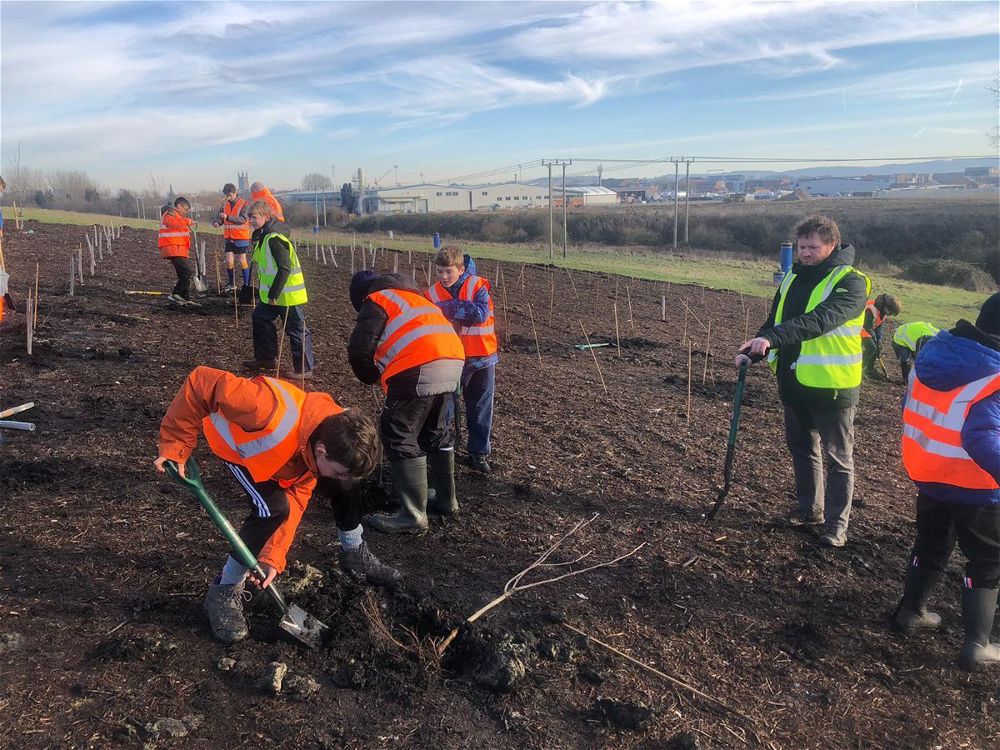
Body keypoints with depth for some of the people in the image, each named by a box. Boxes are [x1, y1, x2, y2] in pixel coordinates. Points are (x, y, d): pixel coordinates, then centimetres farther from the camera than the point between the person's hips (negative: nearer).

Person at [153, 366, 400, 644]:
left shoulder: (334, 437, -25)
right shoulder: (272, 413, -48)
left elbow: (296, 497, -20)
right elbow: (200, 382, -40)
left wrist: (273, 557, -26)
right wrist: (176, 446, -32)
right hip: (234, 444, -5)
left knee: (344, 488, 1)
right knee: (270, 509, -25)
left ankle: (355, 555, 27)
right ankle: (225, 591, -5)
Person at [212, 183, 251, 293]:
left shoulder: (244, 204, -9)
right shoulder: (225, 205, 8)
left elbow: (242, 219, -21)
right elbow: (221, 218, 9)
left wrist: (227, 217, -33)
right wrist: (217, 222, -15)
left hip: (241, 238, -5)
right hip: (229, 238, 5)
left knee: (242, 261, -1)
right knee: (229, 261, 2)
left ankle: (247, 284, 9)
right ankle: (231, 284, 14)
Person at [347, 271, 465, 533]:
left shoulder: (375, 300, 8)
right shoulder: (412, 295, 33)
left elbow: (360, 349, -3)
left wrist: (372, 377, 16)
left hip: (420, 368, -8)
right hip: (453, 360, 8)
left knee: (399, 436, 1)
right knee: (436, 430, 23)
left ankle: (413, 516, 1)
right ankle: (446, 499, 34)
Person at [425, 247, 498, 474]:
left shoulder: (477, 287, -7)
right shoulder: (433, 294, 0)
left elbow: (480, 313, -24)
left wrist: (448, 307, -24)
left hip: (482, 359, 0)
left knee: (480, 410, 10)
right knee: (444, 407, 0)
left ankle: (479, 452, 25)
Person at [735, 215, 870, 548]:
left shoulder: (851, 282, -14)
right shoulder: (793, 277, 8)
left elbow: (823, 319, -31)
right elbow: (775, 320, 12)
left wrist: (773, 338, -42)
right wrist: (754, 347, -7)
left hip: (832, 386, -7)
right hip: (794, 383, 7)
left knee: (838, 457, 6)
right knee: (801, 448, 19)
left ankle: (837, 522, 18)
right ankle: (810, 508, 36)